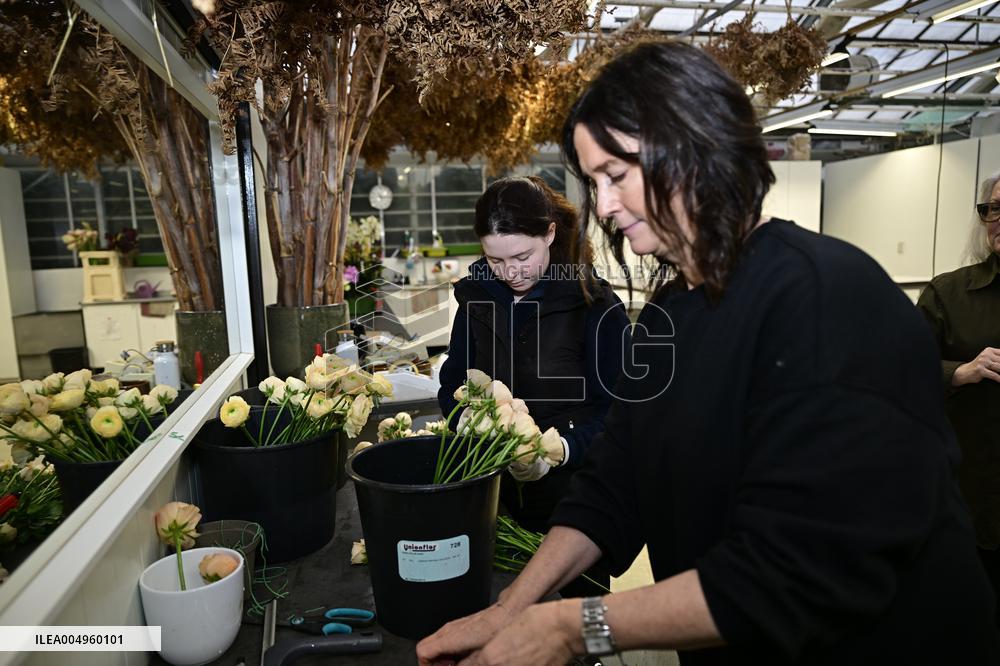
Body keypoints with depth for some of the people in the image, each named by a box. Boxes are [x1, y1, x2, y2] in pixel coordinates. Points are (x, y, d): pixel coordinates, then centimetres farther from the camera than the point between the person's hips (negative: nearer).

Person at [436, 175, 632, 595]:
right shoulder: (477, 296, 1)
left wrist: (559, 449, -28)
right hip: (494, 496, 4)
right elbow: (452, 383, 7)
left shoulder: (597, 307, -14)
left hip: (571, 498, -4)